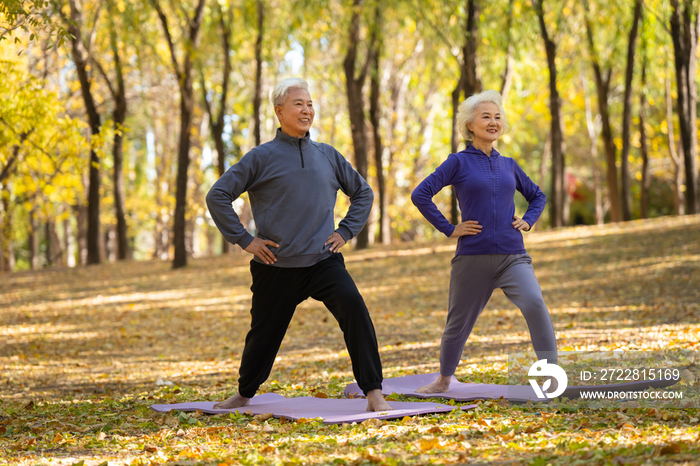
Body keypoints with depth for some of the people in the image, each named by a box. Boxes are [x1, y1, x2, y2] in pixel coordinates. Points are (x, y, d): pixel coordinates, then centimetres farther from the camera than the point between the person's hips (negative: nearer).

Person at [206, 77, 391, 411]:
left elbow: (363, 193, 22)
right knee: (264, 333, 13)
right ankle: (244, 395, 40)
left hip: (324, 261, 1)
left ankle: (374, 394, -21)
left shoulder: (328, 156, 9)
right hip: (277, 267, -1)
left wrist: (346, 232, 9)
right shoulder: (262, 157, -1)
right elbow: (217, 196, -1)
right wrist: (244, 240, -5)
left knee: (353, 307, -24)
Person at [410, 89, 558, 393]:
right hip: (473, 257, -2)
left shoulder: (508, 165, 12)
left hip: (512, 256, 2)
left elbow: (537, 196, 27)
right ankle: (443, 381, 35)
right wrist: (449, 229, -7)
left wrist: (528, 221, 9)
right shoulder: (459, 162, 0)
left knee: (534, 303, -23)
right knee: (459, 322, 11)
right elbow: (421, 195, -7)